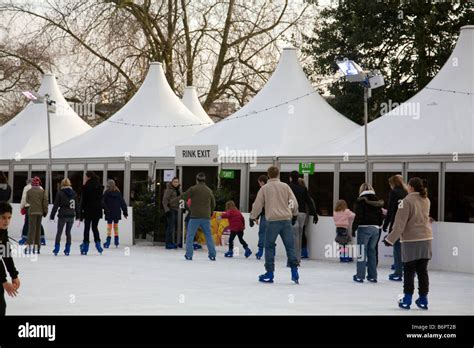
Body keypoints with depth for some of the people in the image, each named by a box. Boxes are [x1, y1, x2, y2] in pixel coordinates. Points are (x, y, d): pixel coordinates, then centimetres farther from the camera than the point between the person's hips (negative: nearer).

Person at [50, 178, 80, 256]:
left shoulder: (60, 193, -6)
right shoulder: (73, 193, 6)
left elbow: (56, 205, -5)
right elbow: (77, 205, 11)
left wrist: (52, 215, 0)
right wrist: (78, 214, 20)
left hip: (62, 215, -3)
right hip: (71, 215, 3)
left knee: (59, 232, 6)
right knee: (68, 232, 12)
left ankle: (56, 250, 2)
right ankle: (67, 250, 10)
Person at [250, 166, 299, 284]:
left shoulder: (264, 188, 3)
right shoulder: (285, 186, 7)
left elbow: (257, 204, 5)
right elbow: (294, 202, 9)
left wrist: (252, 217, 18)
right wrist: (294, 214, 25)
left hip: (272, 221, -2)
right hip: (286, 220, 2)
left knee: (269, 246, 6)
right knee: (290, 246, 5)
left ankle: (270, 273, 5)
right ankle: (294, 271, -1)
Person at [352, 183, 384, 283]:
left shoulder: (361, 200, -7)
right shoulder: (377, 201, 10)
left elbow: (358, 216, -12)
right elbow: (381, 216, 9)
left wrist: (354, 228, -6)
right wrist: (378, 225, 17)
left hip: (364, 227, -5)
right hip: (375, 228, 5)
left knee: (362, 251, 0)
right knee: (372, 251, 13)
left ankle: (360, 276, 1)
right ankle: (372, 276, 13)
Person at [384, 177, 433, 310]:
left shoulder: (407, 201, -14)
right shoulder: (426, 201, 6)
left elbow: (400, 223, -16)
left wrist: (391, 239, -11)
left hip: (411, 240, -5)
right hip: (426, 239, 5)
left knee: (409, 270, 4)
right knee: (422, 270, 11)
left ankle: (407, 299, 7)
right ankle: (423, 299, 14)